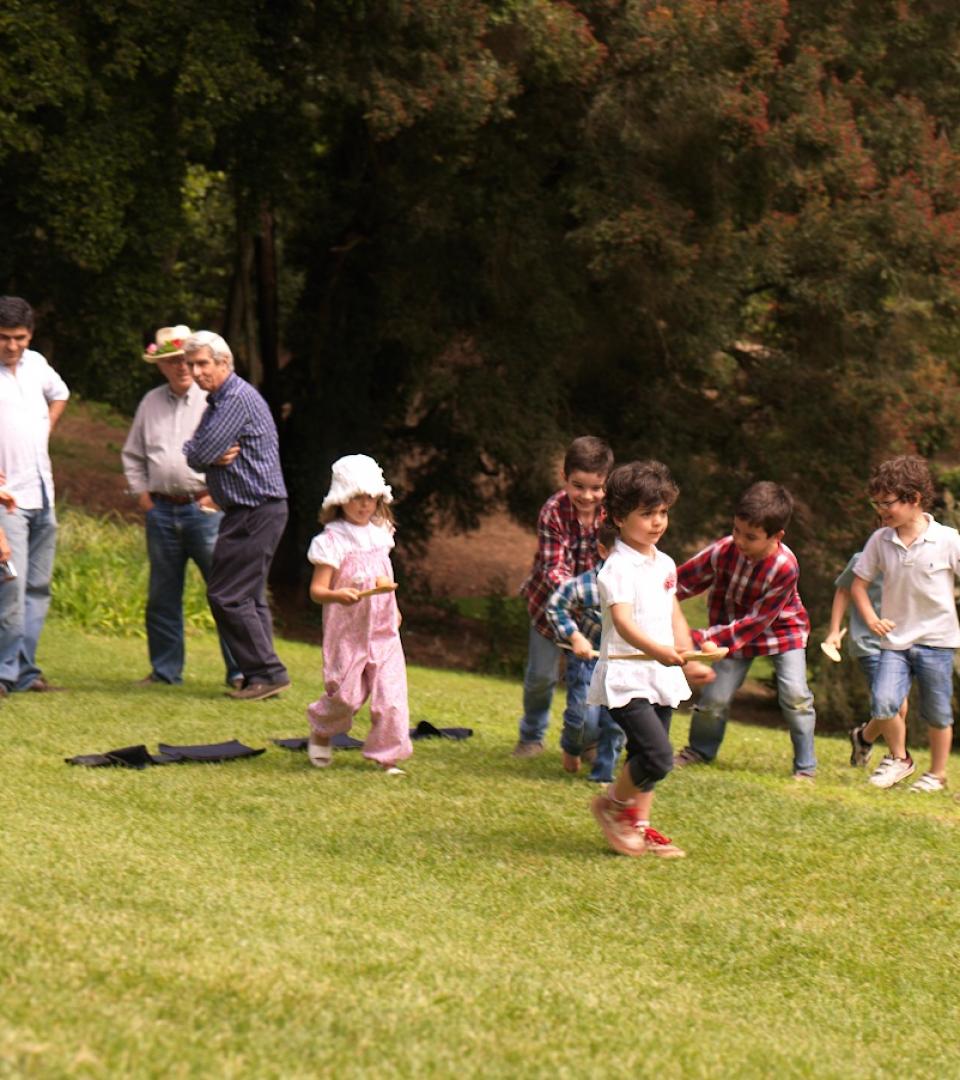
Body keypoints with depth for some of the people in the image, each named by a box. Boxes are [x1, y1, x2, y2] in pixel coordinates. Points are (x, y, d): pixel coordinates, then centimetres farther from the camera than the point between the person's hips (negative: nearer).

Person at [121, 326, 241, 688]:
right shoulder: (151, 403, 13)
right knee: (162, 596, 8)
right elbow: (132, 454, 22)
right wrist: (142, 493, 11)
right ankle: (165, 670, 18)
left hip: (204, 507, -5)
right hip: (161, 509, 5)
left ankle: (239, 671, -5)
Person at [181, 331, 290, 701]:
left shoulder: (239, 399, -16)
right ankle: (262, 675, 13)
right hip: (248, 511, 10)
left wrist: (210, 455, 1)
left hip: (256, 512, -10)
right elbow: (191, 454, 13)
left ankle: (266, 673, -10)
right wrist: (214, 458, -7)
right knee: (249, 596, 11)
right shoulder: (217, 402, 18)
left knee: (227, 595, -11)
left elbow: (201, 454, -20)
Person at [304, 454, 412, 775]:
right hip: (347, 631, -5)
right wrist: (337, 595, -35)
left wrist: (394, 609, 26)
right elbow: (317, 589, -17)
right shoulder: (333, 540, -11)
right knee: (346, 694, -1)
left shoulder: (380, 533, 8)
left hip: (383, 631, 5)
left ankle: (387, 754, 4)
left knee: (391, 694, -4)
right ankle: (321, 730, 30)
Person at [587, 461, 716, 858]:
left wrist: (690, 660, 19)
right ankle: (612, 804, 7)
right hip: (625, 679, -8)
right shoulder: (618, 568, -16)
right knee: (658, 755, -16)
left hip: (662, 677, 8)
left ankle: (639, 825, 24)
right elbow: (622, 621, -30)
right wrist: (657, 650, -46)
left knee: (647, 757, 11)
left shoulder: (665, 564, 12)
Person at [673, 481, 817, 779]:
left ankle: (806, 765, 5)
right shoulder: (724, 551, -26)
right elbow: (682, 581, -11)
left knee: (795, 695, -13)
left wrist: (702, 639, -33)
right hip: (732, 627, 2)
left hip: (782, 629, -2)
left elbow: (755, 622, -29)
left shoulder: (785, 567, -32)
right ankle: (700, 750, 27)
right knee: (715, 697, -1)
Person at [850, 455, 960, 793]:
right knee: (882, 702, -15)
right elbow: (859, 583, 9)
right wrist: (871, 618, -6)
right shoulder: (880, 541, -1)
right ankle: (898, 758, 11)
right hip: (895, 640, 2)